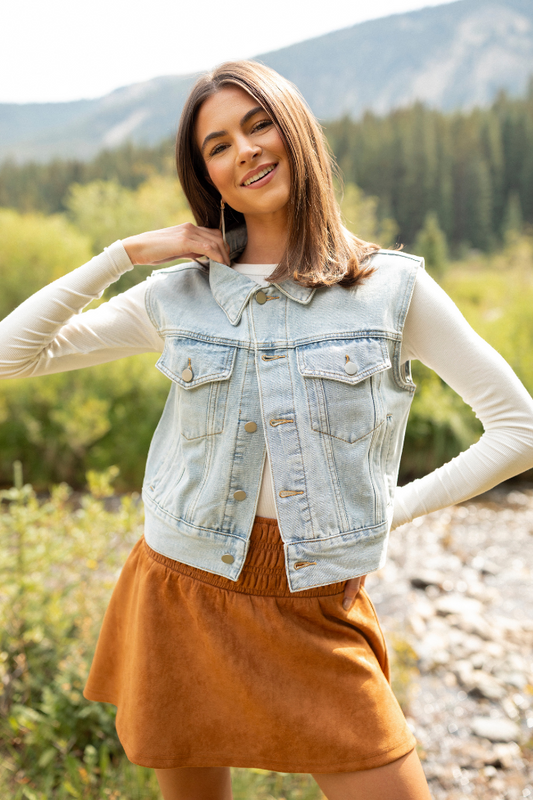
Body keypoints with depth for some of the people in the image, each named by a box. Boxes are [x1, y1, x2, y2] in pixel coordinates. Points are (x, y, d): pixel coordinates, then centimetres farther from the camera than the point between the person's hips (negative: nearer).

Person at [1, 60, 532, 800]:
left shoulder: (393, 287, -3)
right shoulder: (179, 296, 2)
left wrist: (395, 510, -3)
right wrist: (124, 253, -4)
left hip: (319, 616, -1)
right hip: (184, 597, 2)